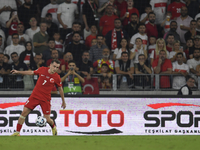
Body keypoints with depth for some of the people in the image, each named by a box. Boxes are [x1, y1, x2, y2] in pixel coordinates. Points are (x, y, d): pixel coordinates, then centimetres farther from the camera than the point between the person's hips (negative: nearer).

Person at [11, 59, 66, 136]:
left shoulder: (57, 78, -9)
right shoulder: (42, 70, -4)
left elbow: (60, 89, 6)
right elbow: (32, 73, 14)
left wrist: (63, 101, 12)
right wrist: (18, 72, 16)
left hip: (45, 99, -2)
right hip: (35, 95, 2)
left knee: (47, 119, -3)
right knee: (24, 112, -8)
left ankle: (53, 127, 33)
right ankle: (17, 132, -2)